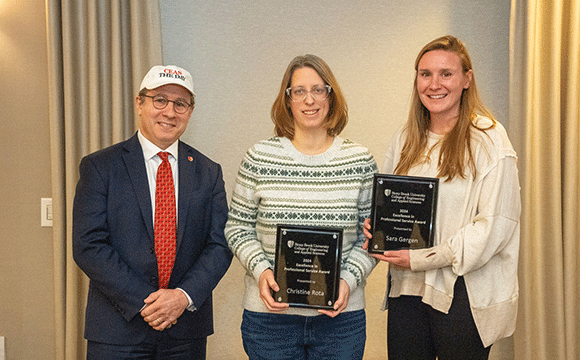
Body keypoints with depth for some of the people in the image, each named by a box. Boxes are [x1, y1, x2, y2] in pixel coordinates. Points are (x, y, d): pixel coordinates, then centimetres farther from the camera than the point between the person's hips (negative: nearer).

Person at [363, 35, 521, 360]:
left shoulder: (489, 140, -9)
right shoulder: (405, 141, 10)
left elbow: (495, 225, -15)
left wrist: (422, 259, -16)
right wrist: (374, 226, -4)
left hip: (465, 293, -4)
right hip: (407, 288, 5)